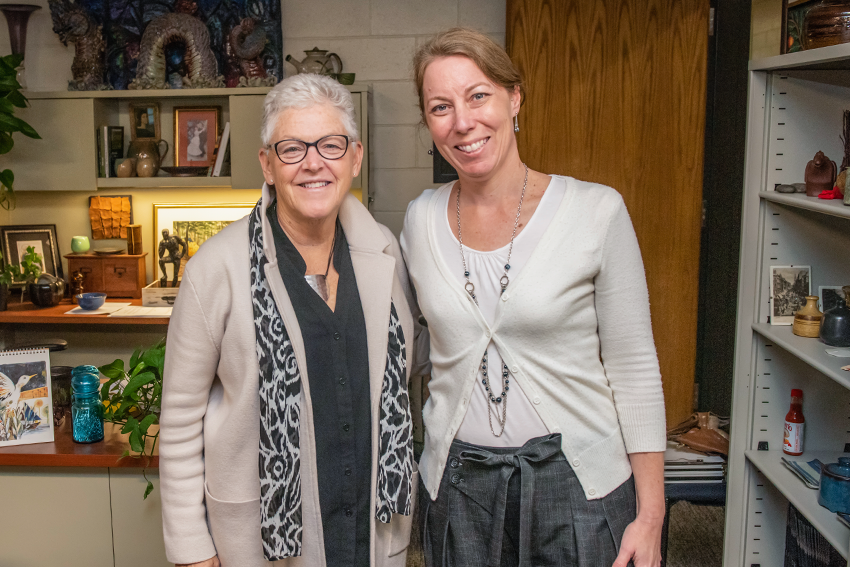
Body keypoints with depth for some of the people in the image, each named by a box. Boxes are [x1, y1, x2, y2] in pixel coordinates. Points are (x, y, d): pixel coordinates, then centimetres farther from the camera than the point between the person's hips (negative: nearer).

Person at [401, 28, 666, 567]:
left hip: (576, 481, -2)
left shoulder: (596, 211, -11)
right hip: (458, 484, 3)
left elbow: (634, 370, -7)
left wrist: (650, 514, -7)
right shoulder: (422, 219, 0)